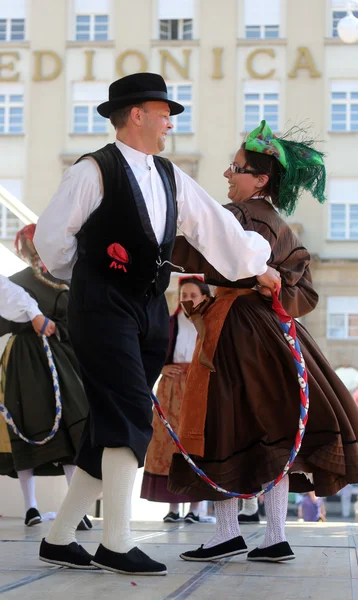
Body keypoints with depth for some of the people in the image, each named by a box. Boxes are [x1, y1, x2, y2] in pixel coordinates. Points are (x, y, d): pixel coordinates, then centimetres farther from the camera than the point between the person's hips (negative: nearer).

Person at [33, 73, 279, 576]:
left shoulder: (170, 177, 16)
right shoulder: (94, 171, -6)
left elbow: (214, 223, 19)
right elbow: (52, 237, -4)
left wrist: (256, 265, 20)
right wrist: (87, 275, 9)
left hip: (150, 309, 7)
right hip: (104, 306, -7)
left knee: (111, 430, 6)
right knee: (131, 417, -15)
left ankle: (60, 538, 14)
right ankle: (116, 544, -10)